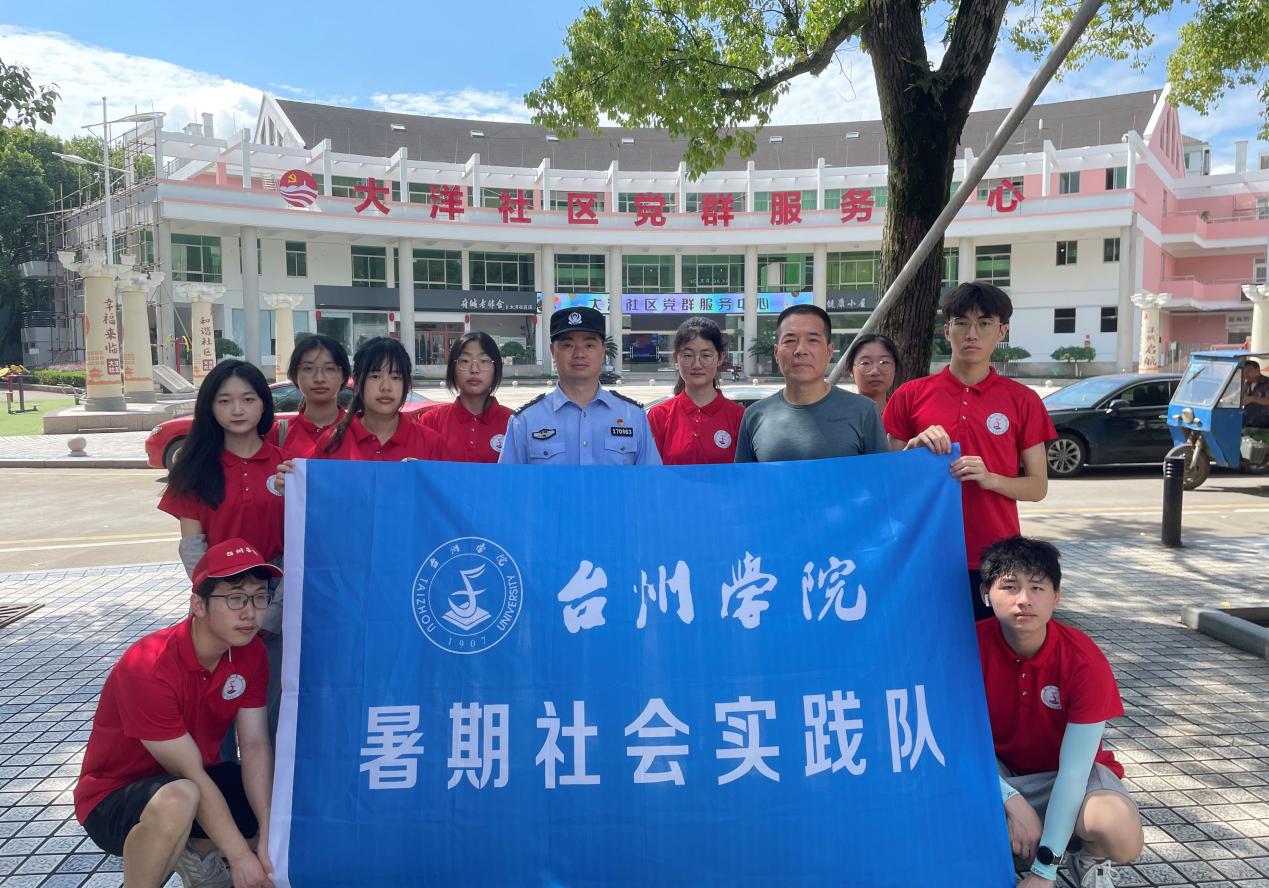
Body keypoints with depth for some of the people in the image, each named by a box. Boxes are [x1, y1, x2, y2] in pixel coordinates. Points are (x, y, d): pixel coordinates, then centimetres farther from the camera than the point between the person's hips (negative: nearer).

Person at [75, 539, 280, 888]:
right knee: (179, 800, -39)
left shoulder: (250, 653, -10)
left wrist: (267, 837, -23)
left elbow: (255, 746, -13)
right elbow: (191, 776, -28)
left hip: (201, 779, 7)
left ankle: (197, 853, 14)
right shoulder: (147, 669, -30)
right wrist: (240, 856, -25)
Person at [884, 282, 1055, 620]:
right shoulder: (911, 395, 4)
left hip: (995, 558, 0)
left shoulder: (1023, 401, 4)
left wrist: (991, 479, -13)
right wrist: (916, 447, -10)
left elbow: (1038, 487, 5)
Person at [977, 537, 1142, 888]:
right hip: (998, 774, 1)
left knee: (1123, 837, -33)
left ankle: (1090, 858, 5)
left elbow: (1072, 768, -24)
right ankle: (1001, 844, 1)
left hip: (1068, 776, -1)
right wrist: (1013, 802, -32)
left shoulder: (1086, 662, -24)